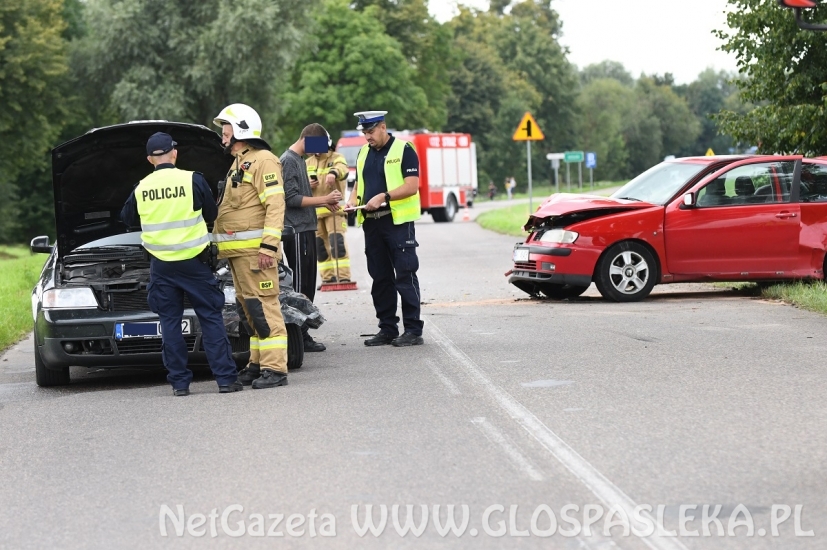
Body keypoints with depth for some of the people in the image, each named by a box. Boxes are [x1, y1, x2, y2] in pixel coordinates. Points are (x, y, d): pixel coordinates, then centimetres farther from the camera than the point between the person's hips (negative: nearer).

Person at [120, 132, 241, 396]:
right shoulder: (192, 180, -7)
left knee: (170, 322, 8)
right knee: (211, 318, 3)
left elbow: (128, 219, 18)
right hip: (193, 260, -2)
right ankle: (226, 378, 0)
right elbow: (211, 214, 6)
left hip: (160, 264, 2)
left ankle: (179, 382, 6)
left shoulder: (140, 189, 1)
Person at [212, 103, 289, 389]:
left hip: (253, 248, -10)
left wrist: (269, 246, -24)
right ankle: (258, 364, 17)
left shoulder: (263, 161, -8)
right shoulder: (238, 164, 24)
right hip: (237, 250, 10)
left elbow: (275, 205, -17)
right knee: (250, 309, 12)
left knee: (263, 307, -11)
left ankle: (274, 368, -12)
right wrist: (217, 242, 20)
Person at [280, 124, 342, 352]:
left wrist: (325, 203, 8)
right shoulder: (288, 161, -11)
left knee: (308, 284, 11)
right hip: (297, 231, -10)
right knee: (300, 285, -7)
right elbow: (291, 199, -17)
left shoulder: (300, 160, 18)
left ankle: (303, 334, 15)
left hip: (306, 229, 10)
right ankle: (300, 336, -5)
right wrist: (324, 199, -16)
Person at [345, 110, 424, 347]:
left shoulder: (403, 150, -5)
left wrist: (384, 197, -22)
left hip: (398, 221, -7)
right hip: (371, 222, 7)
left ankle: (413, 329, -4)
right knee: (380, 278, 9)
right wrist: (353, 198, 3)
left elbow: (412, 186, -13)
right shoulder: (364, 153, 16)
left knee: (405, 276, -7)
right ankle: (387, 329, 16)